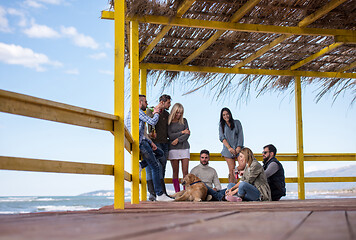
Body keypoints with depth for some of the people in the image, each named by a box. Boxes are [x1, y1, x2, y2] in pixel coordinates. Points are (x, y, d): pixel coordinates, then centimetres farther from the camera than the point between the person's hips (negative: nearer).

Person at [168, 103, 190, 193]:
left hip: (184, 148, 2)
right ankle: (177, 193, 0)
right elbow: (170, 136, -6)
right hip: (173, 149, -2)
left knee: (185, 172, -4)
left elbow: (188, 134, 3)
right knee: (175, 172, -1)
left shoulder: (184, 121, 10)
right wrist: (182, 132, -6)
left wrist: (178, 140, -9)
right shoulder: (168, 122, 3)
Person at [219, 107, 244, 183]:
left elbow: (240, 135, 4)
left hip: (238, 148, 0)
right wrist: (229, 148, -13)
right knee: (232, 170, -7)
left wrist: (239, 147, -9)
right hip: (228, 149, 0)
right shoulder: (221, 125, 11)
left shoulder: (237, 123, 11)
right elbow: (222, 137, 0)